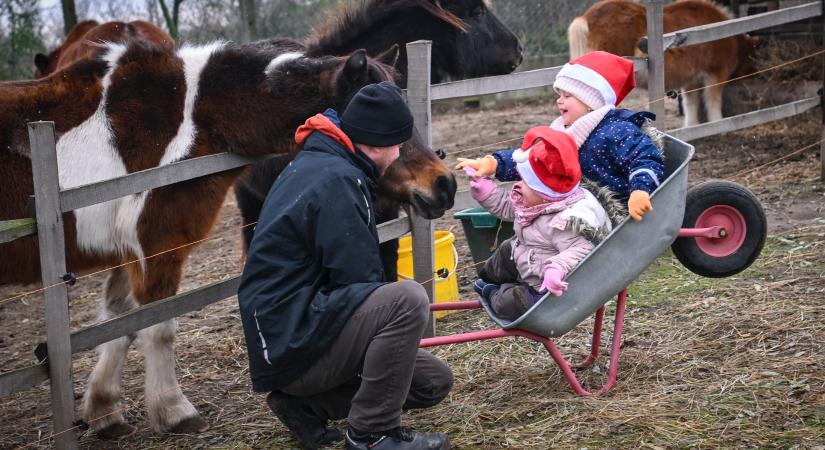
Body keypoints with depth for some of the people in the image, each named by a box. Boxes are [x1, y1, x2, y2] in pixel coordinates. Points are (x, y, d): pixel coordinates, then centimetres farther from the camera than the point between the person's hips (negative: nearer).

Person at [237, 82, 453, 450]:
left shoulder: (315, 165, 13)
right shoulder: (336, 179, -19)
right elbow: (360, 278, -21)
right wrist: (393, 309, -1)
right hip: (291, 346, -11)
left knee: (434, 381, 10)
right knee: (408, 300, -28)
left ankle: (309, 406, 9)